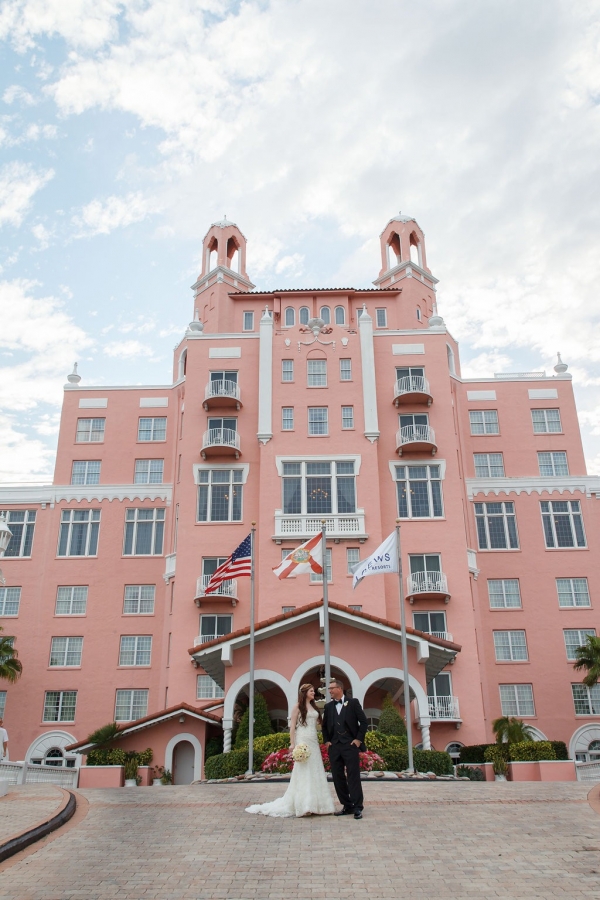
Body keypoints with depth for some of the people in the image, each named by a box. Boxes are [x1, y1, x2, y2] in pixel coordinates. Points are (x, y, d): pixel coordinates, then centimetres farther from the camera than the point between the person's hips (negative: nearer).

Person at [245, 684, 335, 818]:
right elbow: (292, 726, -6)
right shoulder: (298, 706, -3)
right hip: (302, 740, -7)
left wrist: (318, 742, 12)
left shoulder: (314, 707, 16)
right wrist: (292, 744, -14)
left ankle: (316, 805, 12)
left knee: (315, 772, 6)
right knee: (304, 772, -6)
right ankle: (304, 805, -2)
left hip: (314, 742, 7)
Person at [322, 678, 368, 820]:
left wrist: (359, 739, -6)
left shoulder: (353, 702, -1)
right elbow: (324, 726, 20)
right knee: (338, 777, 7)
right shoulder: (328, 706, 11)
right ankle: (347, 806, 17)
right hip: (334, 746, 5)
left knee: (353, 777, -6)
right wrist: (326, 741, 8)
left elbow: (363, 721, -1)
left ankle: (357, 807, 0)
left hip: (350, 745, -5)